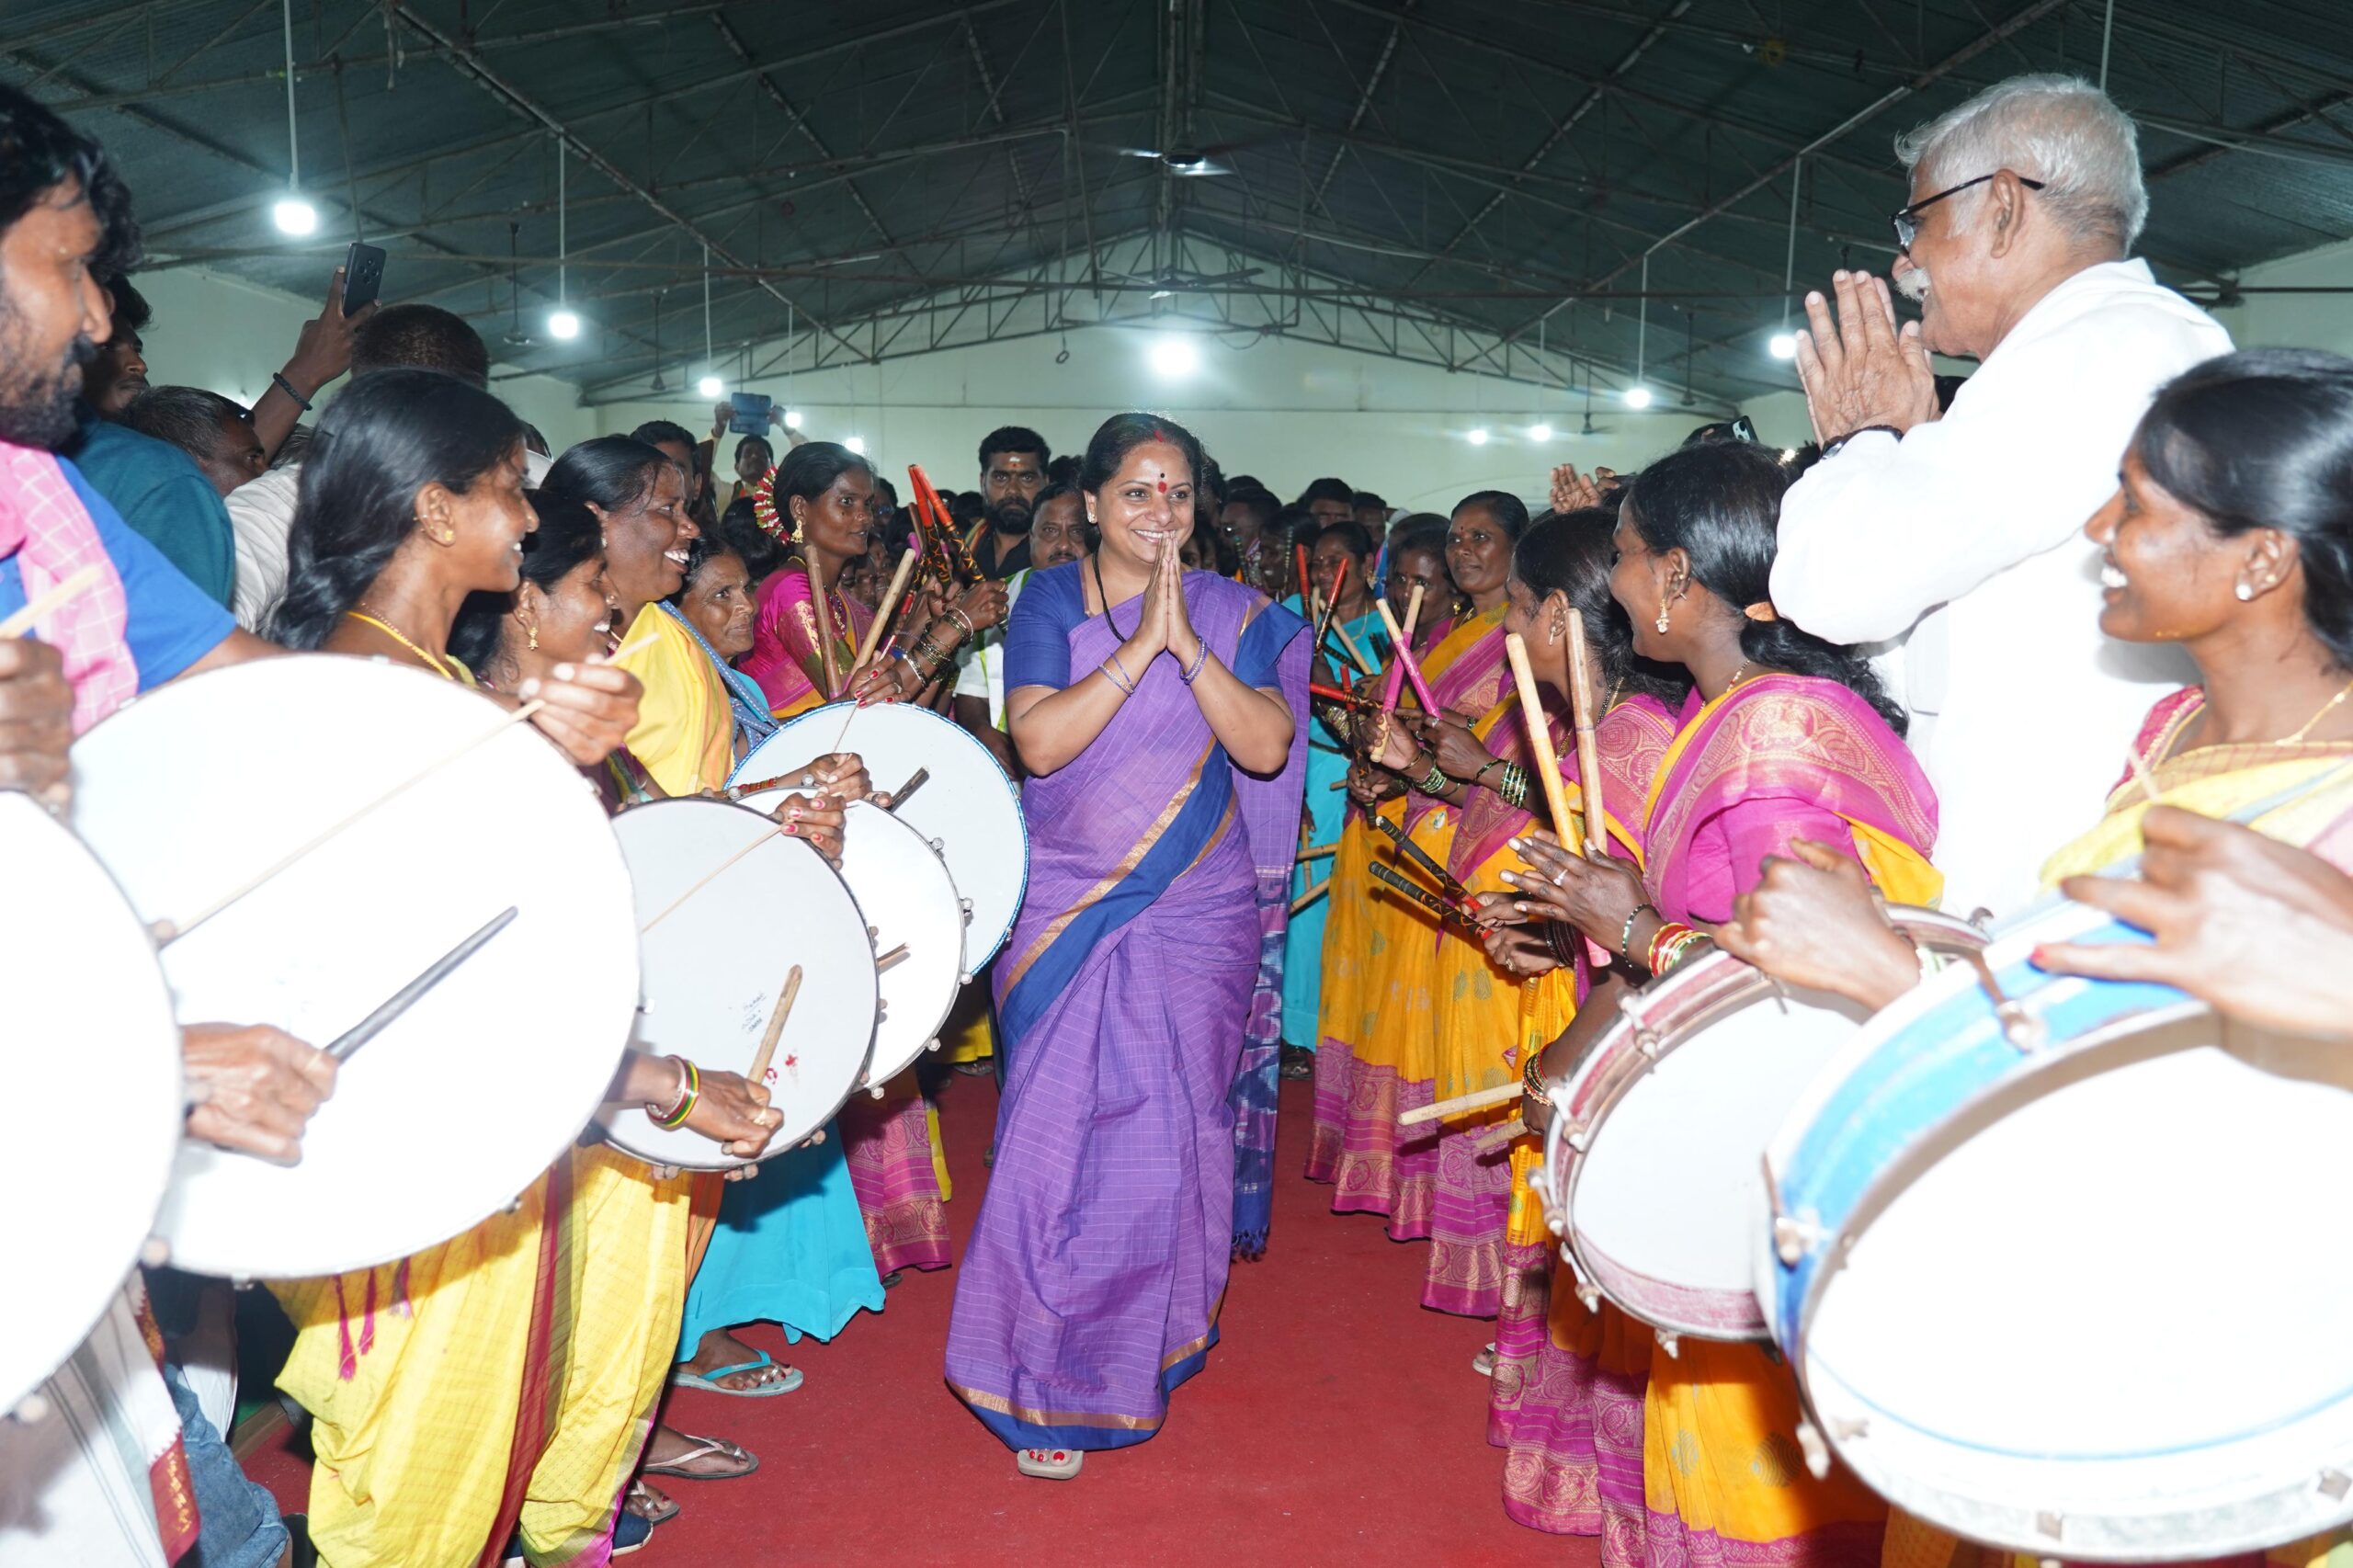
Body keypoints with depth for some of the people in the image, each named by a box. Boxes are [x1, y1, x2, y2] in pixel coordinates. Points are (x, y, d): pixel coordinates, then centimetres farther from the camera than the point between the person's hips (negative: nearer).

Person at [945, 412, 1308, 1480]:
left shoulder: (1232, 613, 4)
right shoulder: (1052, 600, 0)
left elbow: (1266, 747, -10)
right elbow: (1038, 741, -15)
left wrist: (1186, 641, -19)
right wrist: (1142, 642, -19)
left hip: (1197, 911, 1)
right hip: (1072, 906, -1)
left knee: (1173, 1122, 7)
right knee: (1063, 1128, -1)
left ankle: (1152, 1334, 31)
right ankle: (1050, 1382, 15)